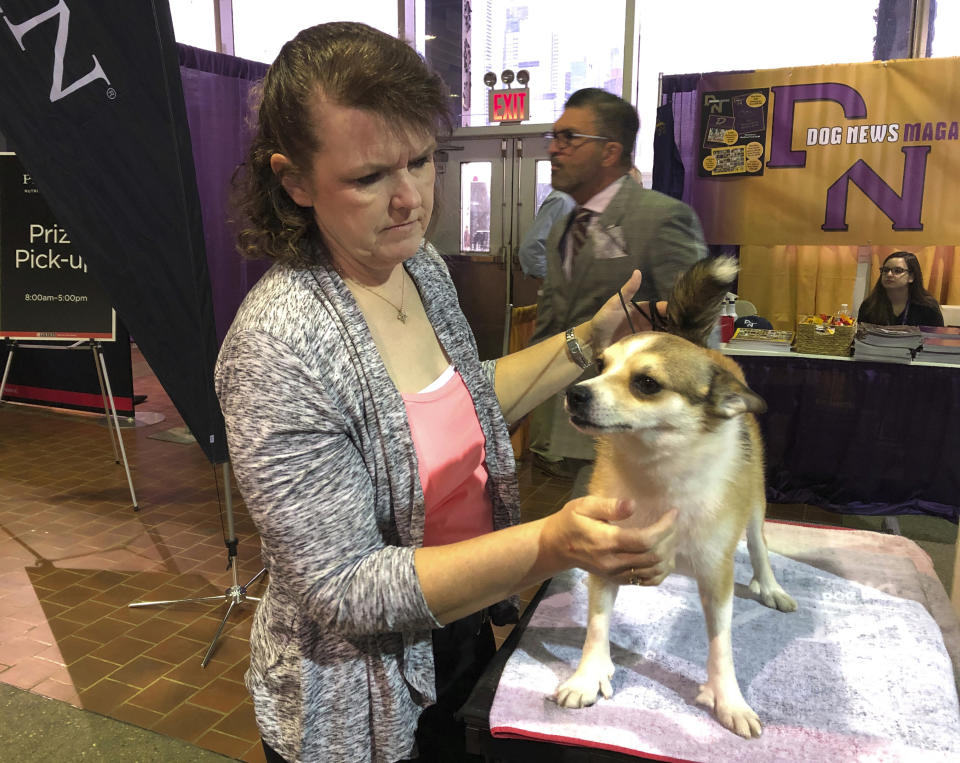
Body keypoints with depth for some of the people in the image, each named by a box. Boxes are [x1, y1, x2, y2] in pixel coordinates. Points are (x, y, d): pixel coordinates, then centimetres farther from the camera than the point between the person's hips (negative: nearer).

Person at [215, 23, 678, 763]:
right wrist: (551, 546, -37)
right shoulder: (278, 348, -30)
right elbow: (349, 590, -26)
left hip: (462, 632, 6)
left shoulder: (423, 265, -7)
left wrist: (588, 341, 0)